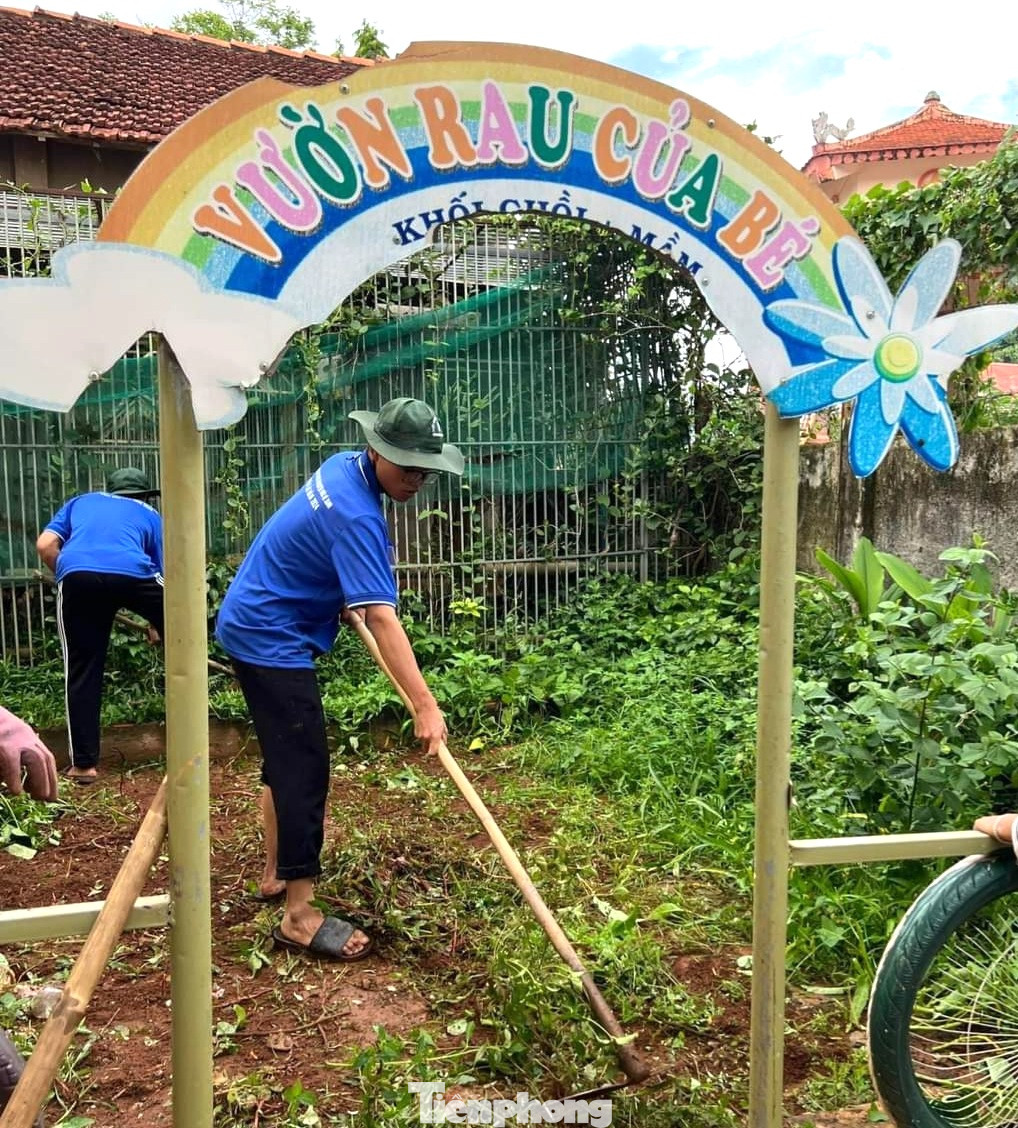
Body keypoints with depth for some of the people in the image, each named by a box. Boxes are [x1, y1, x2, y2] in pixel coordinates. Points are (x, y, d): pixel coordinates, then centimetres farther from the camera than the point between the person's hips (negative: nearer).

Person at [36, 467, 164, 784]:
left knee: (82, 670, 14)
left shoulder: (81, 502, 36)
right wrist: (155, 624, 47)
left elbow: (45, 546, 20)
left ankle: (84, 763, 18)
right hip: (131, 572, -1)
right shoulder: (150, 515, 34)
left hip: (76, 573, 2)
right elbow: (162, 574, 35)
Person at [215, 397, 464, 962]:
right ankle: (299, 916, -2)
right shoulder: (357, 517, -28)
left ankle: (275, 875, 33)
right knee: (304, 771, -9)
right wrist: (425, 705, -38)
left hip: (256, 627, 10)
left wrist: (343, 600, 20)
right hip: (271, 639, -10)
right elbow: (383, 619, -35)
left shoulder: (343, 466, 2)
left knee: (283, 758, 19)